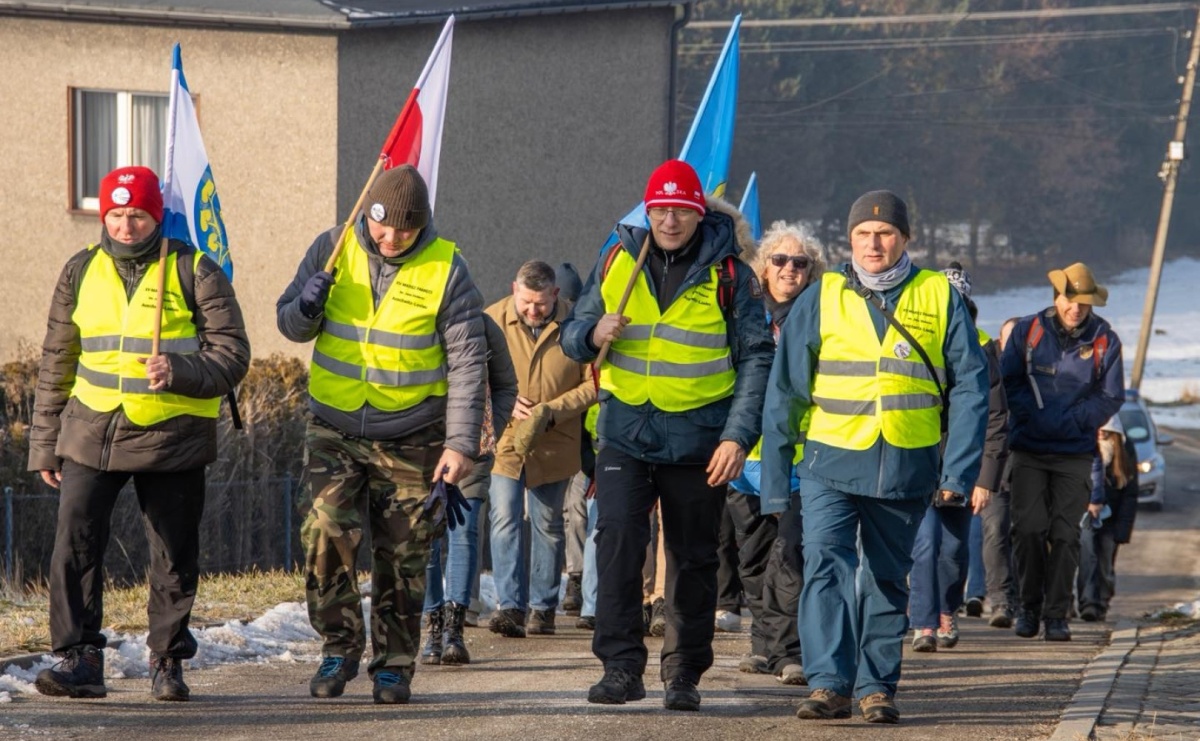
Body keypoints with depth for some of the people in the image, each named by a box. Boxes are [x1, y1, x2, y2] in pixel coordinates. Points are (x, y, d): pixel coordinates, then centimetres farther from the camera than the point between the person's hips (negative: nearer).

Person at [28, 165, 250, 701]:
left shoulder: (194, 272, -1)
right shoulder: (81, 272, 9)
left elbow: (232, 354, -3)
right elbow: (56, 364, 15)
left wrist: (180, 371, -22)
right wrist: (44, 445, 14)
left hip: (173, 437, -2)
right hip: (92, 432, 2)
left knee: (174, 557, 4)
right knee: (75, 542, -13)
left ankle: (168, 662, 18)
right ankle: (79, 658, -10)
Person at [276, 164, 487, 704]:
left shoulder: (445, 269, -8)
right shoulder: (334, 249, -2)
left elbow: (468, 361, -8)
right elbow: (290, 325, 7)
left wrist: (461, 443, -15)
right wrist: (307, 306, -18)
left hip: (410, 438, -1)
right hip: (334, 428, 1)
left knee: (402, 557, 4)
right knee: (326, 533, -16)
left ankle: (394, 664, 18)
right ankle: (339, 646, 1)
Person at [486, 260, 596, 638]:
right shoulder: (492, 320, -6)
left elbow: (594, 384, -3)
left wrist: (552, 411, -15)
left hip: (555, 444, 0)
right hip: (504, 439, 0)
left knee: (547, 525, 9)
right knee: (505, 519, -11)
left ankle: (542, 607, 18)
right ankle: (510, 606, -12)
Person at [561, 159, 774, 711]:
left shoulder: (729, 274, -1)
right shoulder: (617, 261, 6)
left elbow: (755, 359, -1)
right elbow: (572, 335, 13)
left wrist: (738, 436, -10)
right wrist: (593, 334, -12)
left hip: (698, 439, -1)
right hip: (626, 431, 1)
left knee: (693, 559, 7)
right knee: (617, 541, -14)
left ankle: (684, 674, 17)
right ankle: (621, 666, -11)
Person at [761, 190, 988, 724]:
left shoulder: (940, 299, 3)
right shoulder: (821, 300, 3)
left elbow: (969, 387, 3)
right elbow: (784, 392, 5)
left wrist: (958, 471, -5)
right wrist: (774, 478, 2)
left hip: (906, 470, 1)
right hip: (831, 461, -1)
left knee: (887, 579, 10)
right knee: (826, 564, -16)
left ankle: (876, 685, 18)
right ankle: (829, 684, -19)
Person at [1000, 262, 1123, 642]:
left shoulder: (1104, 340, 1)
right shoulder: (1028, 331, 2)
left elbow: (1111, 397, 3)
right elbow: (1009, 383, 3)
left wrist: (1070, 421, -10)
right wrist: (1037, 417, -12)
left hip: (1076, 453, 0)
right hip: (1028, 450, 0)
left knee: (1065, 534, -2)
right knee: (1028, 529, -6)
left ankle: (1056, 614, 5)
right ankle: (1029, 607, 9)